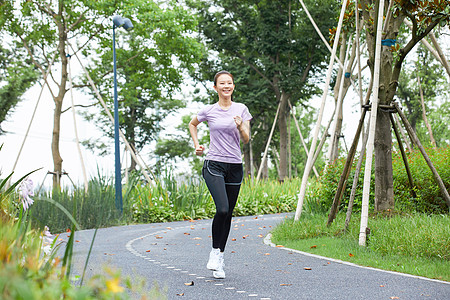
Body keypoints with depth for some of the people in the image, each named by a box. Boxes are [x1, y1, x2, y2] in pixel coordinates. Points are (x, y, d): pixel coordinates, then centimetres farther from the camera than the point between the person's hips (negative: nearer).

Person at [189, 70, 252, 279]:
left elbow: (246, 139, 2)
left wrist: (240, 126, -18)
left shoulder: (241, 109, 5)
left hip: (235, 167, 3)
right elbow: (192, 124, 22)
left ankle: (220, 259, 14)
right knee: (222, 209, -20)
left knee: (228, 214, 5)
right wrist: (196, 145, 11)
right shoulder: (209, 111, 2)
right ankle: (215, 251, -1)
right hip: (214, 165, -3)